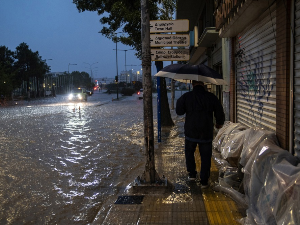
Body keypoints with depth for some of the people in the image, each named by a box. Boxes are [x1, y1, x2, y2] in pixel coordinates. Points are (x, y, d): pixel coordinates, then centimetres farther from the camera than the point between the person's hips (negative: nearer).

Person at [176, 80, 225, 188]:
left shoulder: (186, 96, -6)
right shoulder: (211, 97, -4)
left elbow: (179, 111, 1)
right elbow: (220, 113, 2)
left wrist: (179, 101, 19)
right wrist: (219, 123, 22)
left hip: (190, 132, 0)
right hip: (206, 133, 0)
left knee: (189, 152, 24)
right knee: (206, 157, 9)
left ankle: (192, 174, 27)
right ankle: (204, 181, 12)